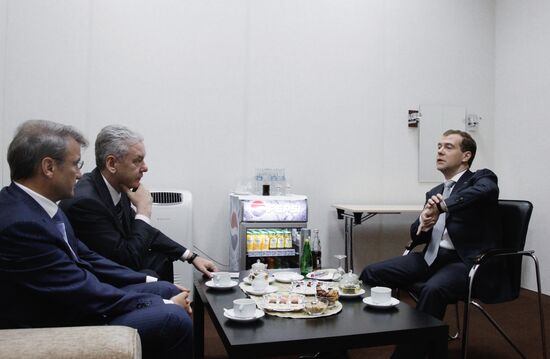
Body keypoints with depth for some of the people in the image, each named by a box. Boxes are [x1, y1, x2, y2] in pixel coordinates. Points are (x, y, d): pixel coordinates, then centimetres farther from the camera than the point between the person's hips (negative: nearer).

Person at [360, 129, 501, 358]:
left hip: (467, 261, -6)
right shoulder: (434, 193, 19)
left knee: (433, 290, -36)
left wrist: (441, 206, -32)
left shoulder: (482, 179, 1)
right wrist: (423, 224, -10)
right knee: (371, 273, -9)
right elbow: (416, 236, 13)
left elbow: (486, 191, -26)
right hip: (432, 256, 6)